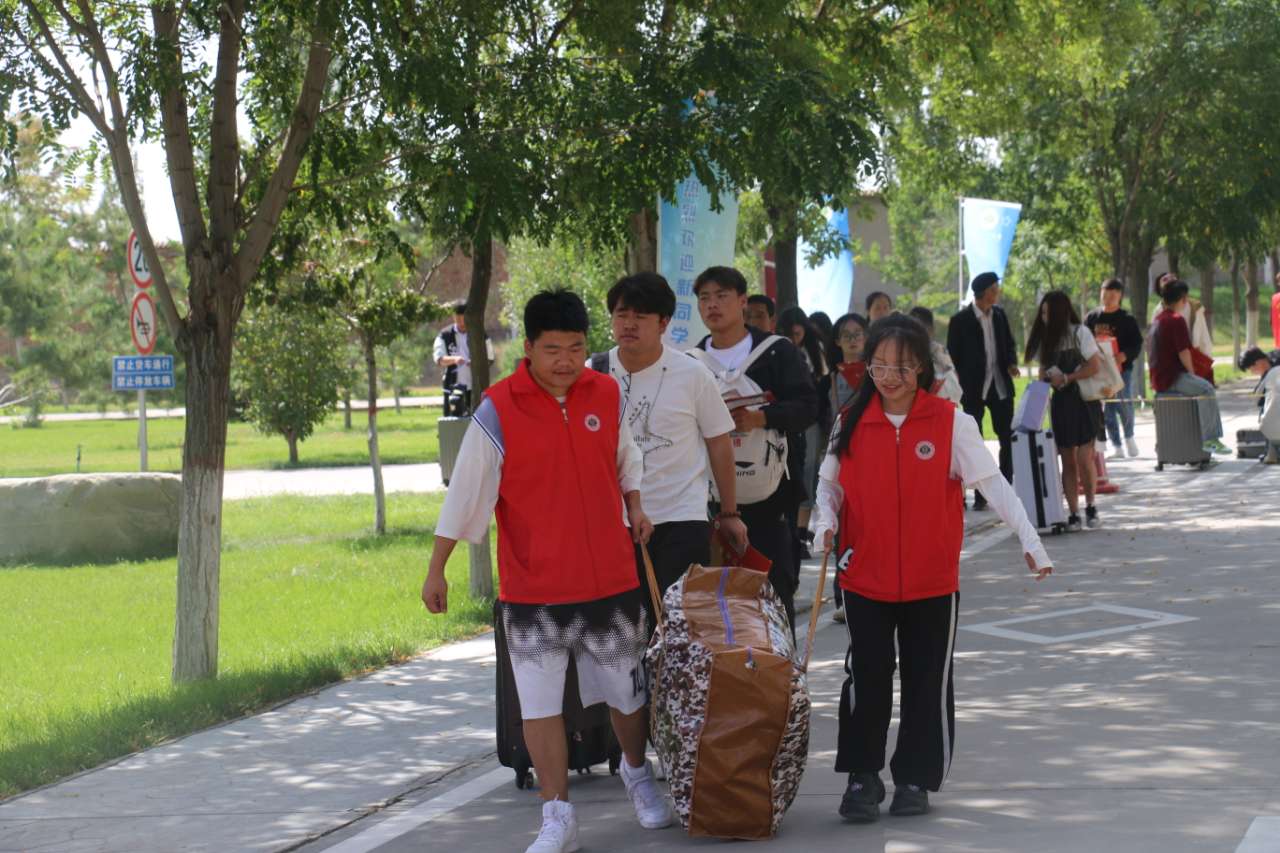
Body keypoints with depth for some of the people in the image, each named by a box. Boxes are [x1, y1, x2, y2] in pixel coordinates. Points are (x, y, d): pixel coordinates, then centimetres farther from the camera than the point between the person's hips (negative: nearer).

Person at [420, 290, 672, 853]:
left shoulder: (607, 394, 1)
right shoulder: (498, 411, -11)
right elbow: (465, 495, -7)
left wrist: (634, 506, 6)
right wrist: (436, 570, -6)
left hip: (610, 576, 3)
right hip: (532, 586, -3)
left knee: (627, 690, 14)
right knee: (540, 701, -2)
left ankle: (638, 773, 40)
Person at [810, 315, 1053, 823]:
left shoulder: (950, 422, -5)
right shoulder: (852, 423, 2)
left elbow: (991, 483, -8)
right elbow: (829, 484, 12)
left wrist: (1028, 539, -17)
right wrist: (825, 520, -8)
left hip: (932, 581, -1)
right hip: (865, 578, 1)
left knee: (927, 683, 6)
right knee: (866, 681, 2)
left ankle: (915, 779, 19)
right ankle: (862, 778, 13)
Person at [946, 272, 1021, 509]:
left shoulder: (999, 314, 5)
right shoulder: (961, 320, -8)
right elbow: (953, 356, -4)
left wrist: (1011, 363, -4)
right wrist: (961, 388, -7)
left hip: (1000, 385, 4)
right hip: (974, 389, -4)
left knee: (1008, 439, 6)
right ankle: (980, 495, 6)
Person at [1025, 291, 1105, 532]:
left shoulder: (1080, 333, -6)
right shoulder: (1045, 338, 11)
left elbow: (1095, 366, -11)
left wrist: (1066, 378, -11)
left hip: (1084, 401, -5)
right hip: (1060, 402, 5)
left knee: (1084, 458, -12)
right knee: (1068, 461, 2)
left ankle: (1091, 507, 5)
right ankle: (1073, 514, 3)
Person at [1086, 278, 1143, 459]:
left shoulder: (1127, 319, -1)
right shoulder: (1092, 317, 8)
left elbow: (1136, 344, -4)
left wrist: (1123, 356, -22)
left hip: (1122, 369, -3)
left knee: (1124, 404, -8)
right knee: (1107, 408, 3)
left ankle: (1129, 437, 19)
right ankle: (1116, 446, 11)